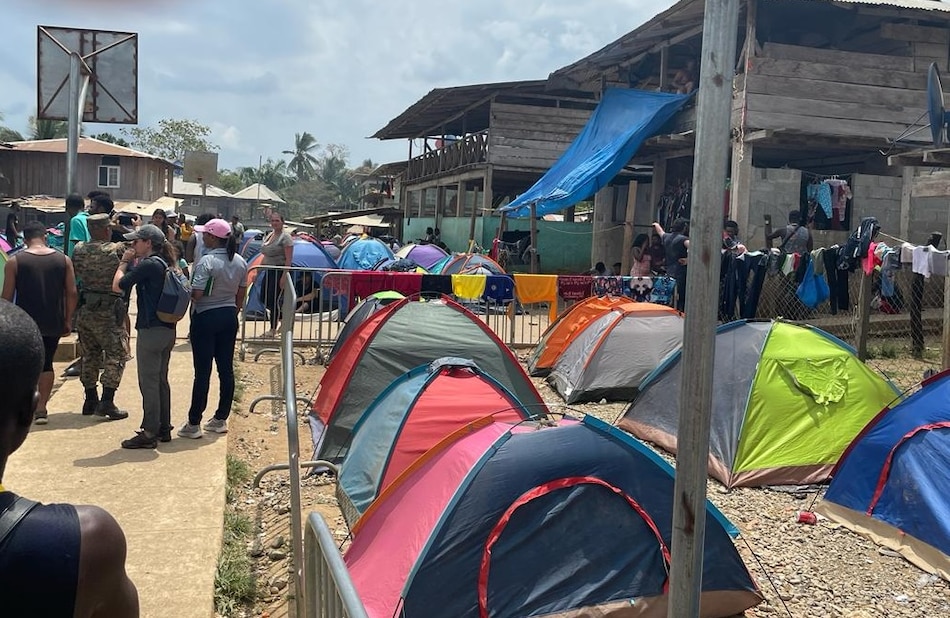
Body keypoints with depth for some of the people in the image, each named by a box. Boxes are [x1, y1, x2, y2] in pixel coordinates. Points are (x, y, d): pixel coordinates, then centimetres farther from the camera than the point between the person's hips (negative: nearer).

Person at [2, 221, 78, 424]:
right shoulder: (63, 260, 0)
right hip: (53, 323, 2)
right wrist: (68, 320, 9)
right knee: (46, 363, 11)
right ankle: (41, 408, 11)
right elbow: (72, 293, 0)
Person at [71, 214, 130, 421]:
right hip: (108, 311, -6)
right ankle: (107, 402, -7)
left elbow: (75, 274, 13)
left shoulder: (78, 250, 2)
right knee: (116, 357, 0)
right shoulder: (117, 249, -14)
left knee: (89, 356, 16)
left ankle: (90, 400, 21)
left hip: (84, 309, 6)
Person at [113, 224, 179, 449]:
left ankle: (149, 433, 3)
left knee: (148, 382, -2)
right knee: (161, 380, 17)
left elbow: (118, 286, -14)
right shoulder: (167, 264, 11)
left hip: (151, 330, -9)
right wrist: (132, 263, 10)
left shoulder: (148, 265, -16)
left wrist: (124, 262, -2)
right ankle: (163, 426, 25)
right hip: (168, 329, 9)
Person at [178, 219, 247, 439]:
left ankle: (194, 424, 5)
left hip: (206, 317, -6)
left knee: (203, 371, -2)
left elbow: (196, 294, -21)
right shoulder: (240, 262, 4)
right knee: (226, 368, 10)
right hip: (229, 317, 6)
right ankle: (221, 419, 19)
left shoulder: (207, 262, -18)